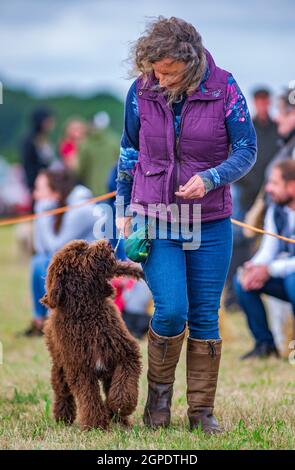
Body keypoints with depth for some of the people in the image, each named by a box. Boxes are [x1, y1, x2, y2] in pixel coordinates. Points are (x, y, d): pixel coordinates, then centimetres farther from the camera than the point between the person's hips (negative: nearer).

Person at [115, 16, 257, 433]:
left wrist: (210, 179, -22)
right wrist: (125, 209, 7)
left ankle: (202, 410, 15)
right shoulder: (141, 91, -5)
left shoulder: (223, 88, -10)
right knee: (171, 309, -13)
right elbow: (129, 152, 8)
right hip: (155, 219, 0)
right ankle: (159, 392, 12)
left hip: (211, 224, 0)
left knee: (205, 316, 4)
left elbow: (247, 150, -5)